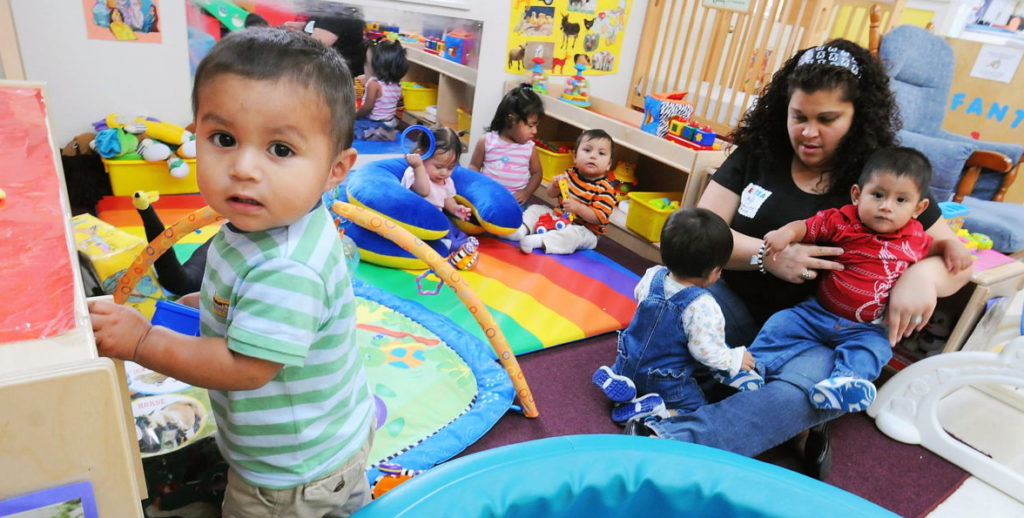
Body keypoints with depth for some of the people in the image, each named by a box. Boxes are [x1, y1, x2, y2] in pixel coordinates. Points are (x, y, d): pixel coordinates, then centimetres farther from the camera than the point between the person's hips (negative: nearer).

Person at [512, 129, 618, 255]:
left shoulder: (605, 189, -17)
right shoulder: (570, 174, 1)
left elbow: (599, 217, -23)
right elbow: (551, 194, 9)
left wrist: (577, 207, -35)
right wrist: (555, 185, -14)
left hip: (583, 230, -7)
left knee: (573, 233, -38)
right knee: (536, 209, 4)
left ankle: (540, 241, -48)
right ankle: (524, 228, -20)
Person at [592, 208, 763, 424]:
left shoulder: (653, 276, -11)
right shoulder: (703, 307, -29)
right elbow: (708, 351, -23)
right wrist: (736, 359, -5)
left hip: (628, 365, 6)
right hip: (666, 386, -6)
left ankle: (617, 378, 6)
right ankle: (653, 410, -14)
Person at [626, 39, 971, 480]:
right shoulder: (757, 153, 2)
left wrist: (924, 274, -23)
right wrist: (767, 255, -21)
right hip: (739, 305, 2)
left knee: (807, 387, -36)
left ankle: (670, 439, -42)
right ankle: (789, 425, -23)